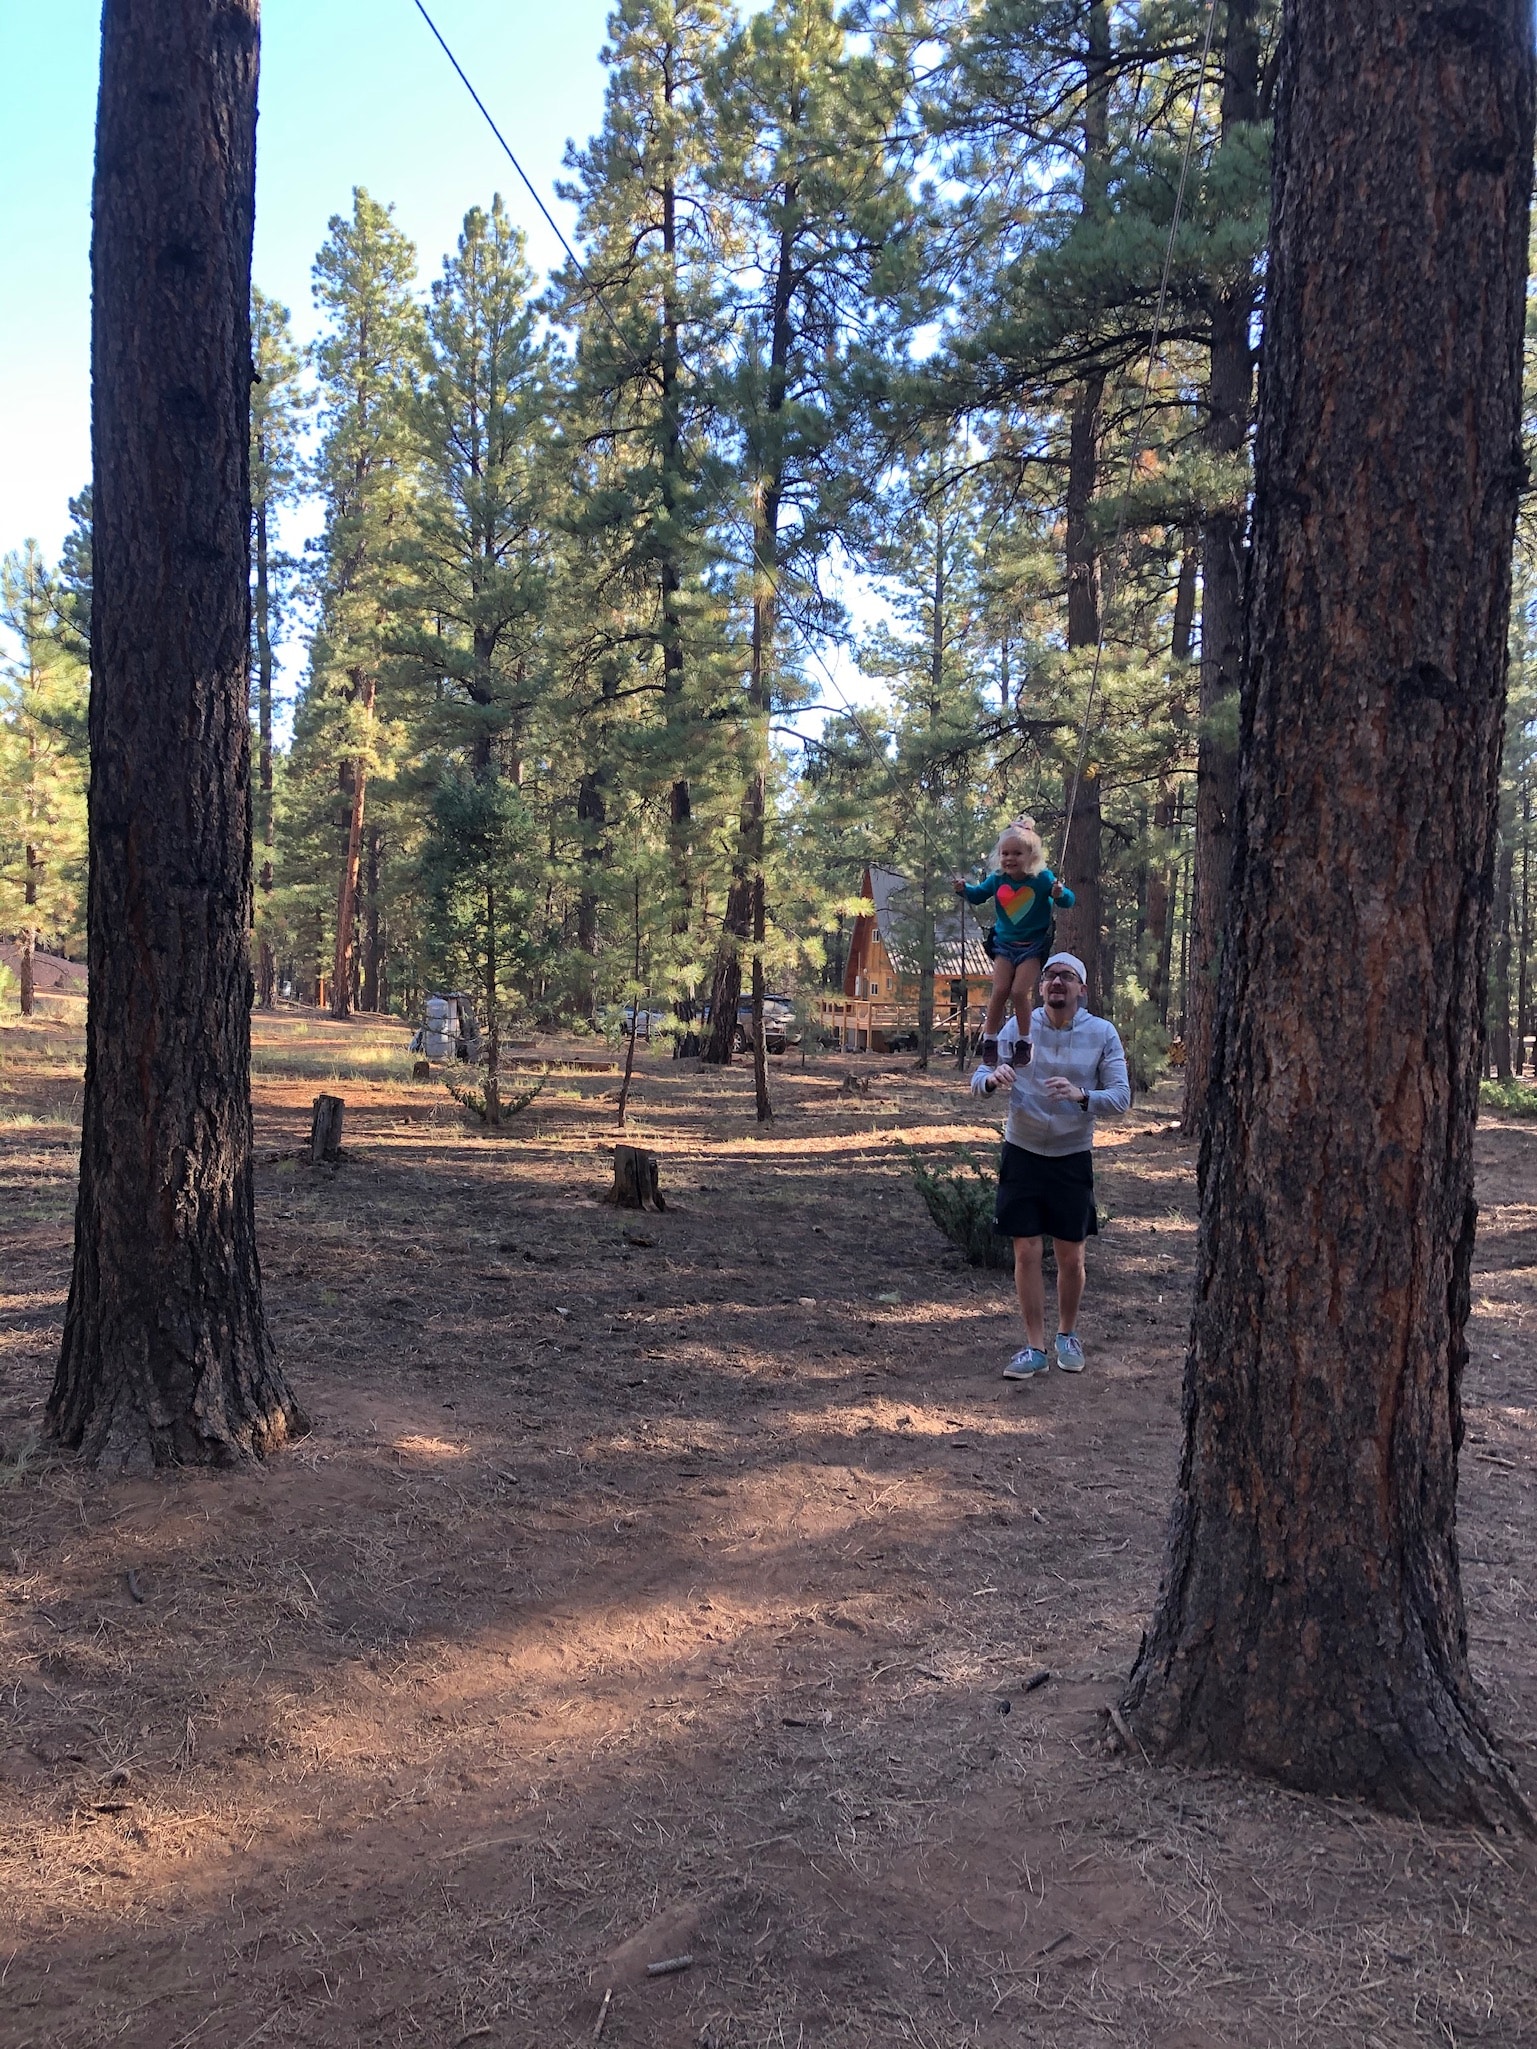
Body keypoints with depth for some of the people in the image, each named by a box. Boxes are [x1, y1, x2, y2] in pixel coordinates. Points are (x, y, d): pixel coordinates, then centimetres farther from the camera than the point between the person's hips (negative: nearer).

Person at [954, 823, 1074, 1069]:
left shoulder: (1042, 879, -15)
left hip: (1032, 946, -3)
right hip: (1005, 944, 3)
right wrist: (964, 889, -9)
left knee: (1020, 991, -12)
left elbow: (1068, 901, -13)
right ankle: (989, 1041, 6)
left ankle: (1024, 1041, 4)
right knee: (999, 991, -4)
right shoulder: (997, 879, -6)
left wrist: (1059, 894, -36)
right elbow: (978, 895, 12)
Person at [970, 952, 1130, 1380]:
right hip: (1023, 1154, 0)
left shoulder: (1103, 1034, -7)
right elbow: (977, 1079, -7)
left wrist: (1081, 1096, -31)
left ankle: (1068, 1335, 32)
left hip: (1072, 1157, 0)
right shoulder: (1017, 1027, -5)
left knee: (1071, 1257, 7)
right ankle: (1035, 1347, 13)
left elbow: (1121, 1097, -11)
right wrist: (992, 1079, -32)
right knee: (1026, 1253, 1)